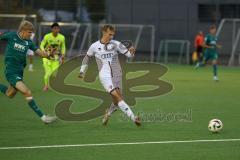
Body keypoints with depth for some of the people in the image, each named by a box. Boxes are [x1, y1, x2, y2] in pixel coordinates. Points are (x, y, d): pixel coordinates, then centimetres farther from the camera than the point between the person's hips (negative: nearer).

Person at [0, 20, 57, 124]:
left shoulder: (28, 42, 6)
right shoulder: (11, 36, -6)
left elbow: (39, 52, 1)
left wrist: (49, 54, -16)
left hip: (19, 72, 7)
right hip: (11, 72, -7)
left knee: (9, 94, 18)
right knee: (27, 93, -16)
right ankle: (43, 117, -16)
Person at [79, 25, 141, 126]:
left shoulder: (116, 44, 1)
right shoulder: (94, 46, 0)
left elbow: (128, 54, 0)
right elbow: (87, 58, 16)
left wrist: (131, 51, -23)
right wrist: (82, 71, 17)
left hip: (117, 76, 3)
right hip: (105, 77, -3)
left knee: (116, 100, 5)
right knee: (118, 97, -17)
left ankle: (107, 114, 35)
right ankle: (133, 118, -23)